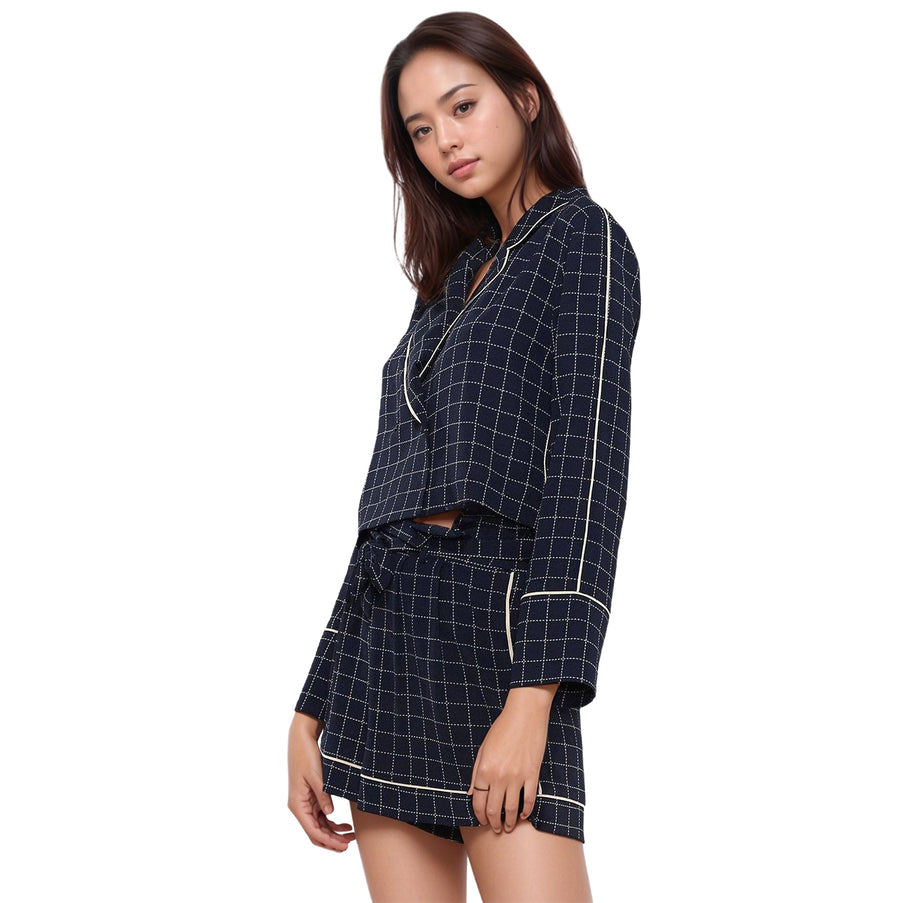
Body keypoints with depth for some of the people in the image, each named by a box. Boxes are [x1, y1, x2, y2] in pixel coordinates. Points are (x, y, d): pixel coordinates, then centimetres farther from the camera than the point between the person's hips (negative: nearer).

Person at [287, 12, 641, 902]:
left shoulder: (583, 238, 2)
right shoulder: (455, 279, 22)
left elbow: (589, 466, -10)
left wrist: (533, 697, -21)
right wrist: (311, 712, 14)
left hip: (495, 620, -7)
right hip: (384, 634, 7)